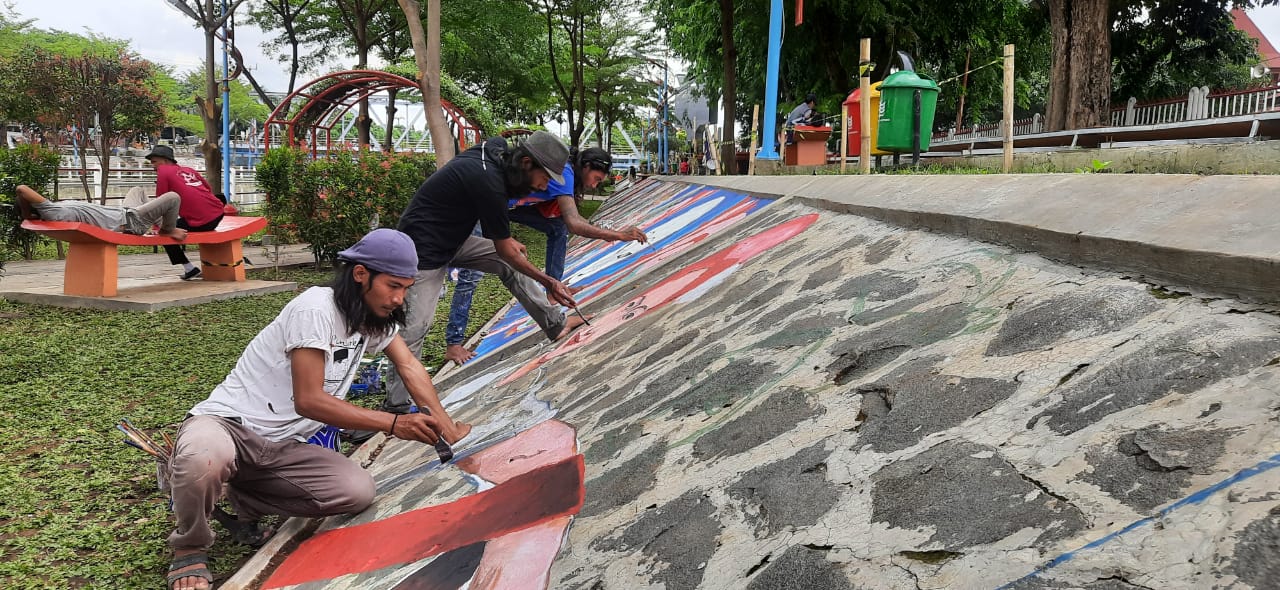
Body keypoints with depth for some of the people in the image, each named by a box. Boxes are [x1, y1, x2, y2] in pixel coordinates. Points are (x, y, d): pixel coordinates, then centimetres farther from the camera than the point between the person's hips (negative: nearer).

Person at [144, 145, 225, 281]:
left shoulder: (163, 172, 3)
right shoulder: (188, 170, 19)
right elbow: (208, 188, 22)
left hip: (199, 222, -8)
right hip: (218, 214, 8)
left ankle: (189, 269, 9)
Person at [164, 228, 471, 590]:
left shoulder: (375, 315, 4)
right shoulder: (317, 309, -21)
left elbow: (410, 367, 11)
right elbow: (309, 400, -24)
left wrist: (447, 428, 2)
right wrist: (394, 424, -25)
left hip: (282, 445, 7)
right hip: (230, 423, -7)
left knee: (359, 491, -18)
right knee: (205, 460, -43)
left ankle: (248, 500, 7)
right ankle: (190, 548, -8)